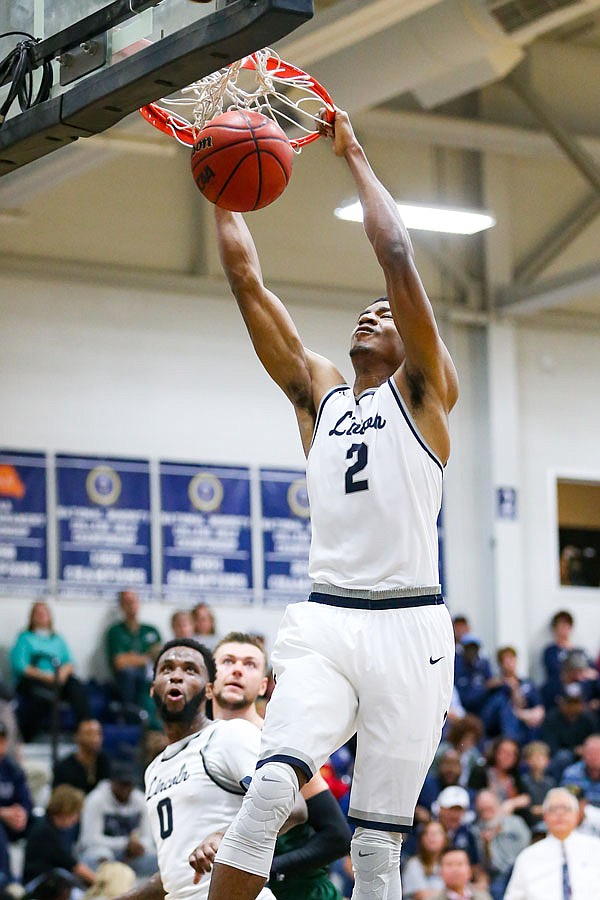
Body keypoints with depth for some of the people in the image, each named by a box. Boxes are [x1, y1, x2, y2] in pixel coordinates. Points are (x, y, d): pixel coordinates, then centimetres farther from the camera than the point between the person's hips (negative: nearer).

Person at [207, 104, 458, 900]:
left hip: (409, 629, -2)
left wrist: (354, 156, 4)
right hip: (325, 623, 2)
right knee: (271, 786, -23)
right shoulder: (316, 390, 18)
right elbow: (246, 279, 14)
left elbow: (397, 255, -2)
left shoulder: (424, 391, 8)